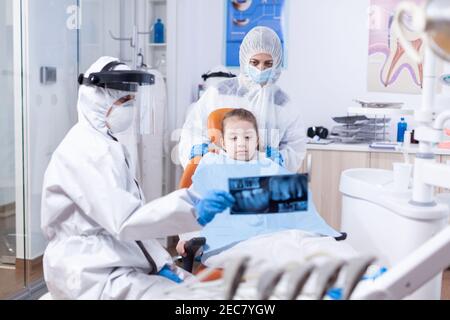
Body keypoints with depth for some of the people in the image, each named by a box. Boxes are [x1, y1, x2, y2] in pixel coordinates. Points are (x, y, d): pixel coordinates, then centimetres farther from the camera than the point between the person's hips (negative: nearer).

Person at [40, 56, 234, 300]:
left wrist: (162, 265, 4)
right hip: (93, 276, -10)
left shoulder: (106, 145, 14)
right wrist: (194, 212, -35)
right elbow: (125, 221, -26)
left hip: (118, 264, 10)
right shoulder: (86, 150, -17)